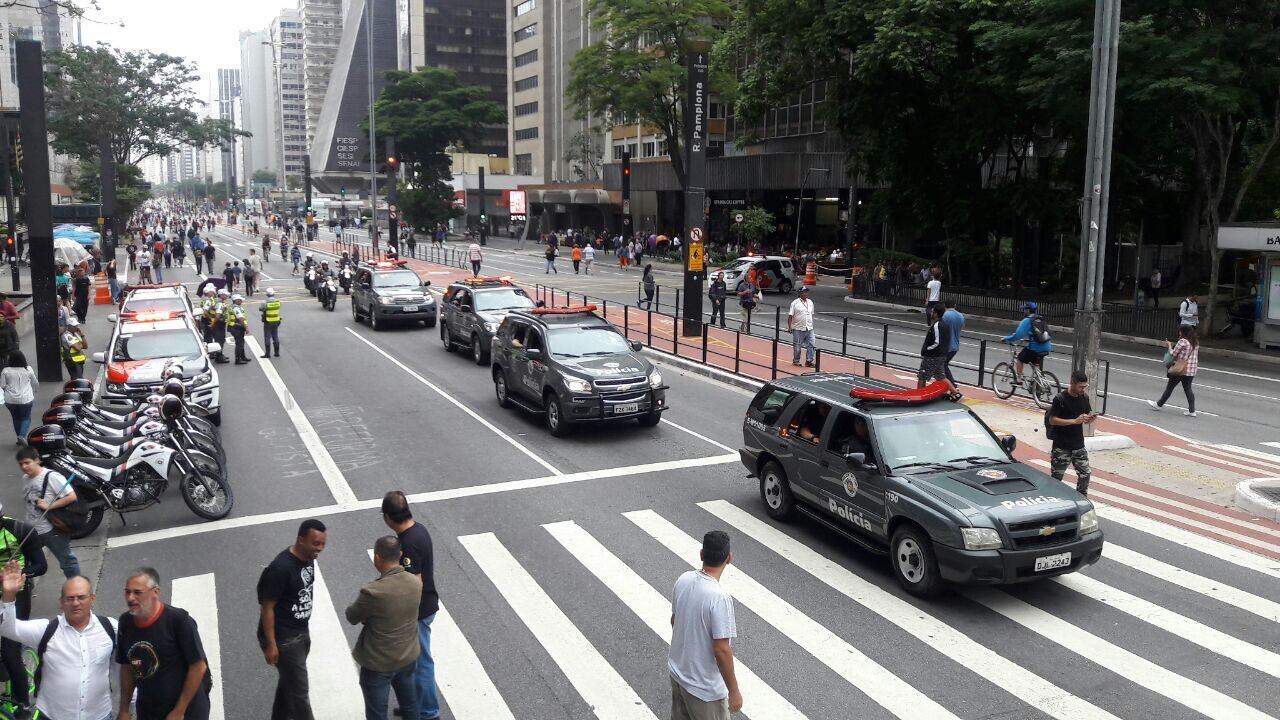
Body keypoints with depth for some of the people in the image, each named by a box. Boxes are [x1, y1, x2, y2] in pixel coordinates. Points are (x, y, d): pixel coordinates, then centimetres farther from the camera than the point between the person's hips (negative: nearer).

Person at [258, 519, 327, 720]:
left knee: (288, 682, 23)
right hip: (283, 638, -8)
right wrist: (271, 645, -18)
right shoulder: (281, 568, -28)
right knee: (299, 691, 2)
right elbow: (267, 608, -21)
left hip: (301, 632, 8)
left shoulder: (308, 558, -2)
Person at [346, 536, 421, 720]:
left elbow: (351, 617, -11)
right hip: (409, 657, 5)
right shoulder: (416, 582, -12)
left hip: (378, 664, -5)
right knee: (410, 702, 26)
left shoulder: (373, 592, -31)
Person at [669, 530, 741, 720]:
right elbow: (721, 650, -26)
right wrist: (734, 691, -15)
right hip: (703, 686, -7)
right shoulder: (720, 598, -31)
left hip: (677, 671, 7)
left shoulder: (683, 580, -8)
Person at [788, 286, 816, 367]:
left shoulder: (810, 302, 12)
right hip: (798, 329, -5)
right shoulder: (795, 303, -5)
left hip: (809, 329, 5)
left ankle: (809, 361, 4)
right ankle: (796, 361, 18)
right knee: (797, 346, 4)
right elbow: (790, 316, -7)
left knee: (811, 345, -3)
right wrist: (789, 327, -13)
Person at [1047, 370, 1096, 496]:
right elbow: (1052, 420, -16)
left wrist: (1091, 418, -12)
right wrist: (1074, 421, -25)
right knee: (1057, 476, 3)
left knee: (1085, 473, 7)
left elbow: (1085, 420, 13)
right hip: (1061, 447, -5)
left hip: (1079, 445, 5)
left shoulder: (1085, 397, 4)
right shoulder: (1060, 399, -14)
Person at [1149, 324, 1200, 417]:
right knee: (1188, 389, 9)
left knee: (1169, 387, 7)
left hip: (1180, 369, -7)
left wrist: (1169, 346, 6)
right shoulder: (1196, 342, 9)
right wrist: (1172, 346, 12)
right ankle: (1192, 410, 4)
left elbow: (1173, 354, -9)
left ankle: (1159, 404, 21)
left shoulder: (1183, 341, -15)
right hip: (1191, 370, 7)